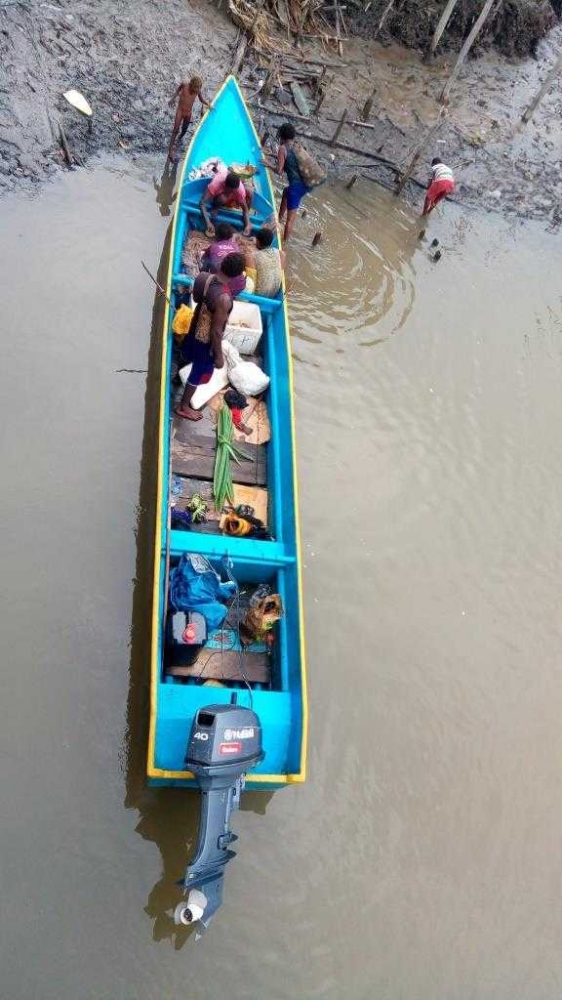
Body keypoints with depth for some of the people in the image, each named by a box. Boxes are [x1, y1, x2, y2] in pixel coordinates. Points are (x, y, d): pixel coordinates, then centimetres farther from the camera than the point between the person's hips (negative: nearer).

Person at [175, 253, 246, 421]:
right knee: (199, 373, 18)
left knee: (189, 355, 37)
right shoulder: (224, 299, -40)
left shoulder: (203, 276, -19)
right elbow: (216, 331, -30)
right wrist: (218, 356, -17)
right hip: (206, 339, -6)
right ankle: (183, 407, 36)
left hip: (196, 328, 6)